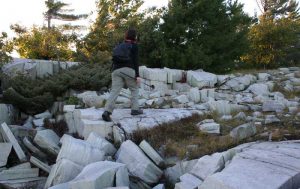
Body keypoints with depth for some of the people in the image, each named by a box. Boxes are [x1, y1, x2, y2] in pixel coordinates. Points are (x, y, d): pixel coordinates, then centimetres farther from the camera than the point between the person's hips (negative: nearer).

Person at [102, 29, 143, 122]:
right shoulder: (134, 46, 7)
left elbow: (114, 60, 22)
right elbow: (135, 61, -4)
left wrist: (114, 73, 28)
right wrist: (137, 75, -6)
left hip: (116, 70, 4)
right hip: (128, 70, -4)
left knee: (114, 91, -5)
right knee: (134, 89, 17)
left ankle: (107, 112, -20)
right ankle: (135, 109, 16)